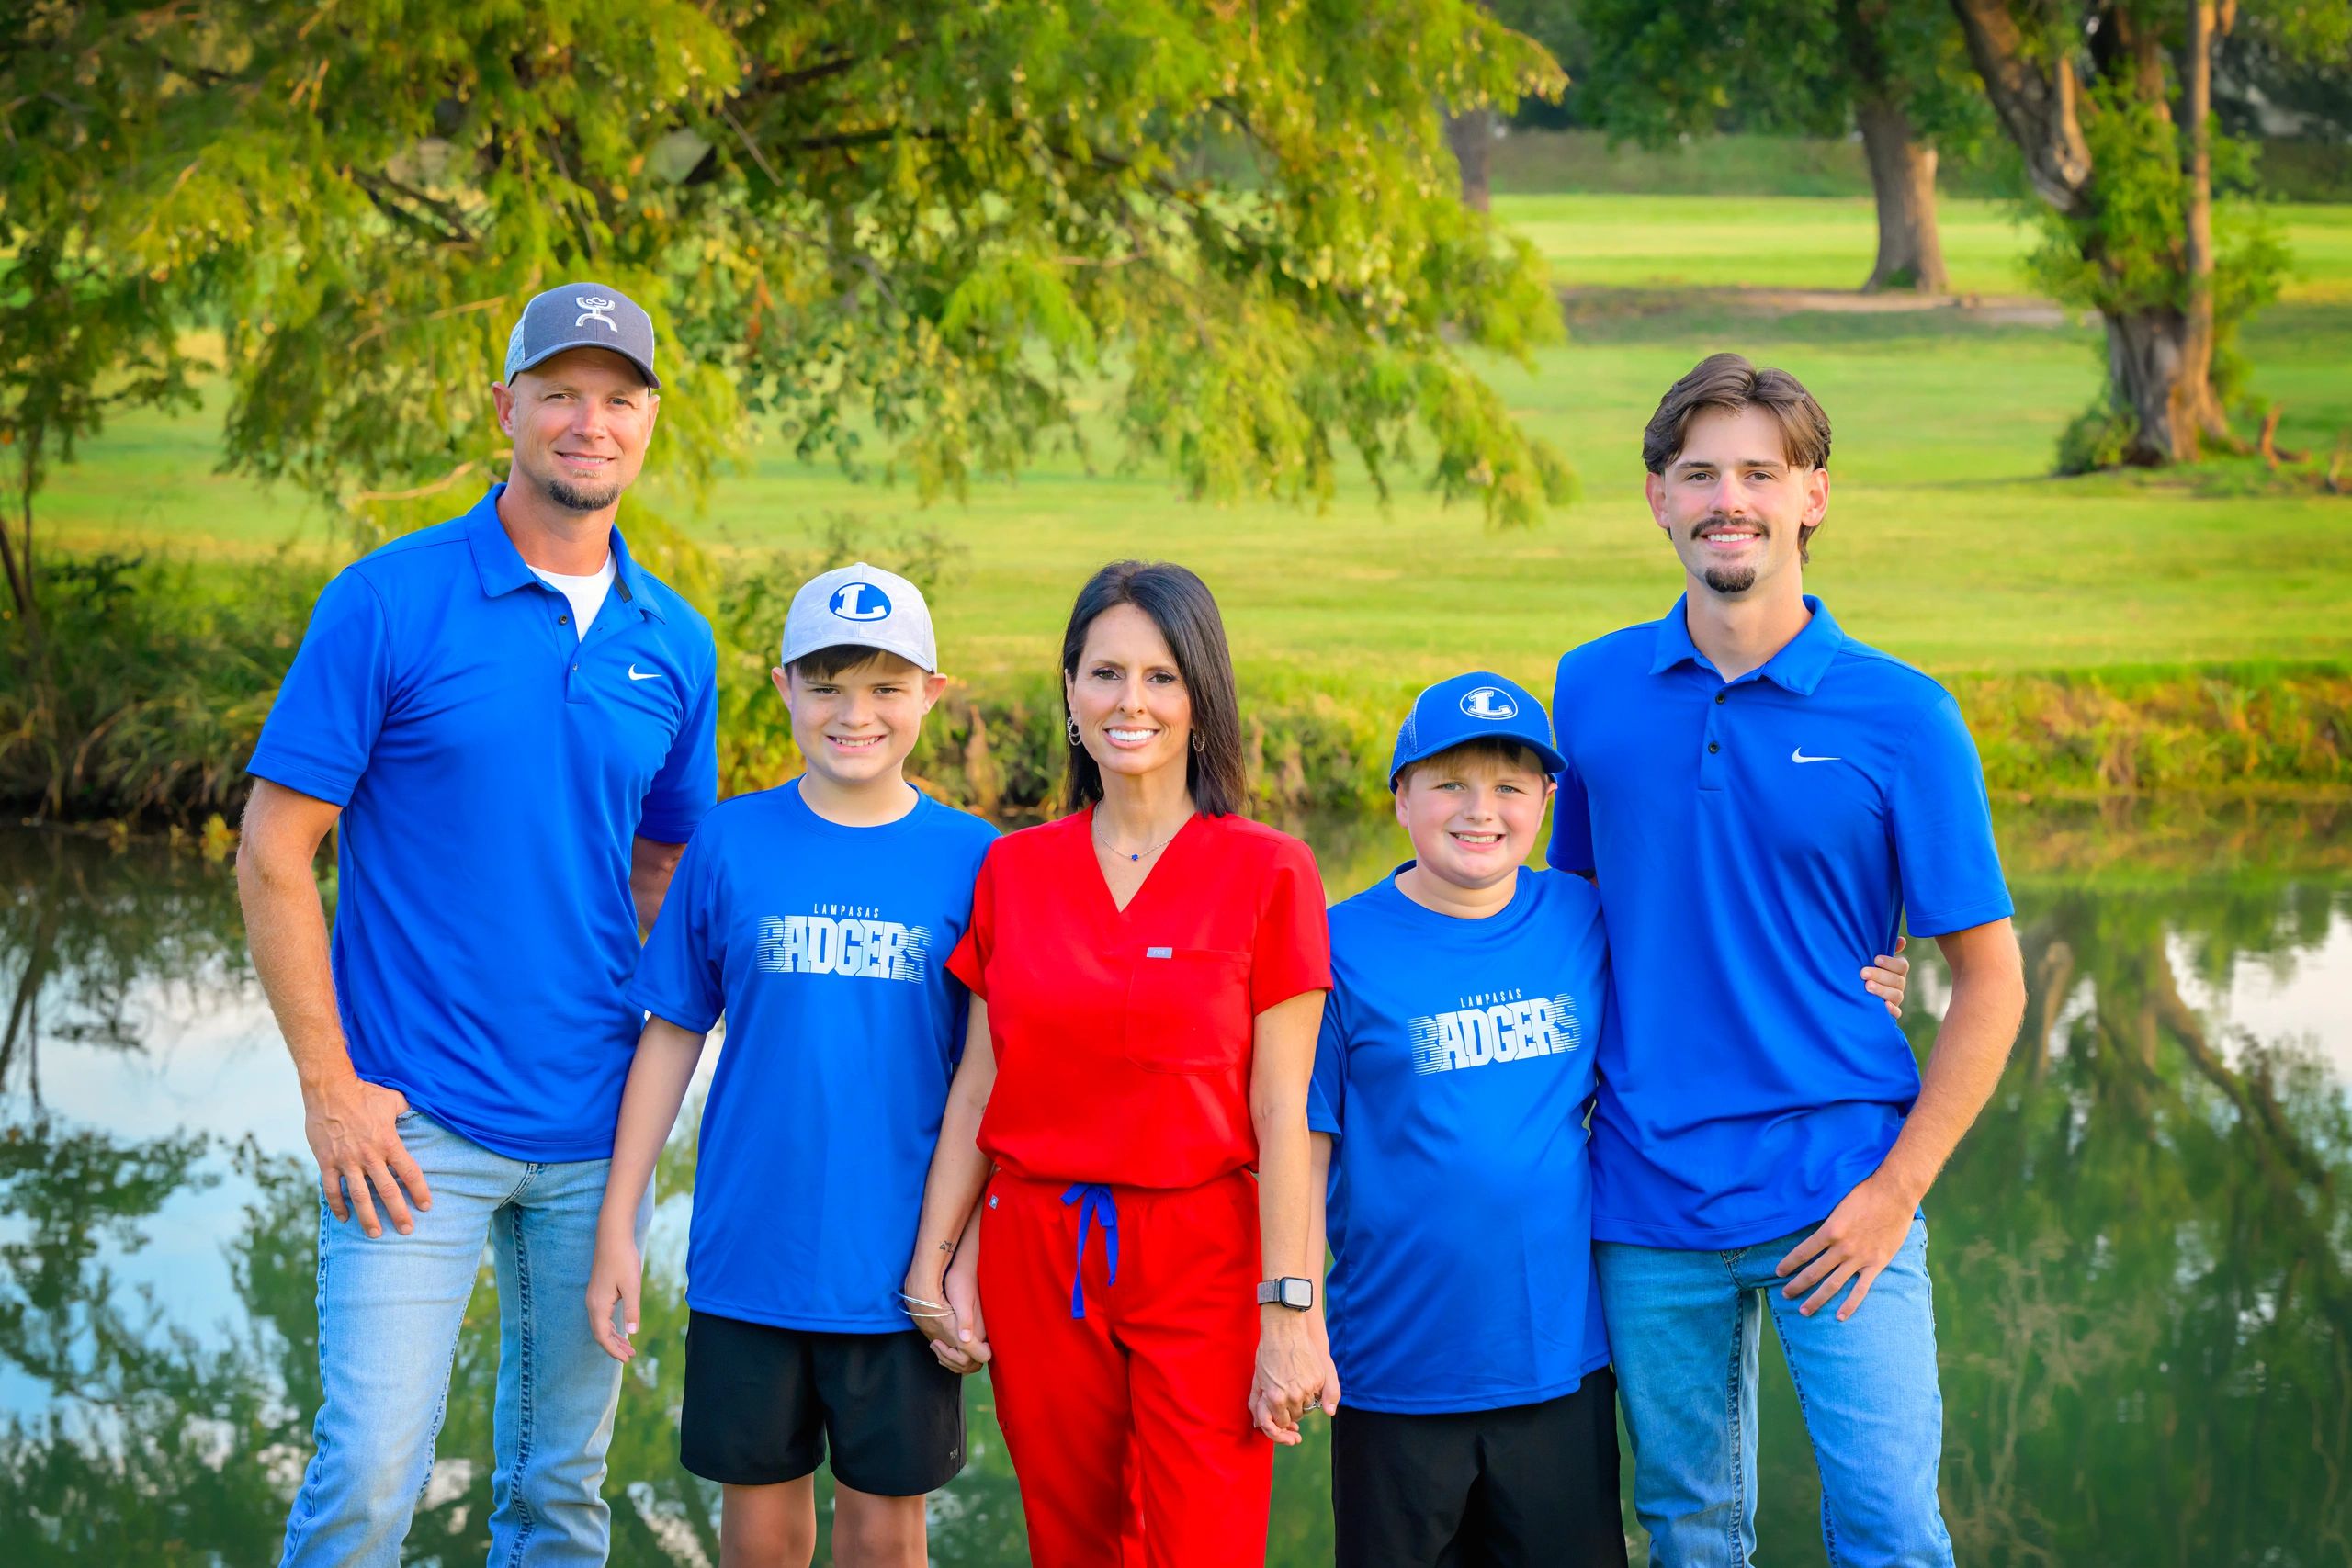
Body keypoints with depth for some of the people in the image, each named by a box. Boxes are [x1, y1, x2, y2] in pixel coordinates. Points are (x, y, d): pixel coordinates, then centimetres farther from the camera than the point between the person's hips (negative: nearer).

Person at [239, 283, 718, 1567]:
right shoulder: (390, 603, -7)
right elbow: (273, 853, -6)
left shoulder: (672, 645, 7)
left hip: (593, 1126, 5)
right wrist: (329, 1086, -10)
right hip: (417, 1126, -4)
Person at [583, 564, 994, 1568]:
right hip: (749, 1255, 1)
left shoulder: (971, 860, -1)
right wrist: (617, 1226, 2)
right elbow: (671, 1037, 5)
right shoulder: (731, 846, 0)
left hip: (900, 1267, -1)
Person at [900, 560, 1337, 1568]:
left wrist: (1289, 1311, -10)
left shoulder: (1266, 872, -3)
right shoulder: (1013, 869, 7)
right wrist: (932, 1260, 6)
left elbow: (1281, 1111, -6)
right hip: (1039, 1257, 3)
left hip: (1202, 1259, -3)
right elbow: (977, 1087, 11)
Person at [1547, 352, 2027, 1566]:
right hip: (1649, 1199, 2)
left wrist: (1897, 1188, -8)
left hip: (1837, 1193, -2)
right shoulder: (1591, 692, 4)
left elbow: (1989, 978, -1)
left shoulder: (1899, 716, -4)